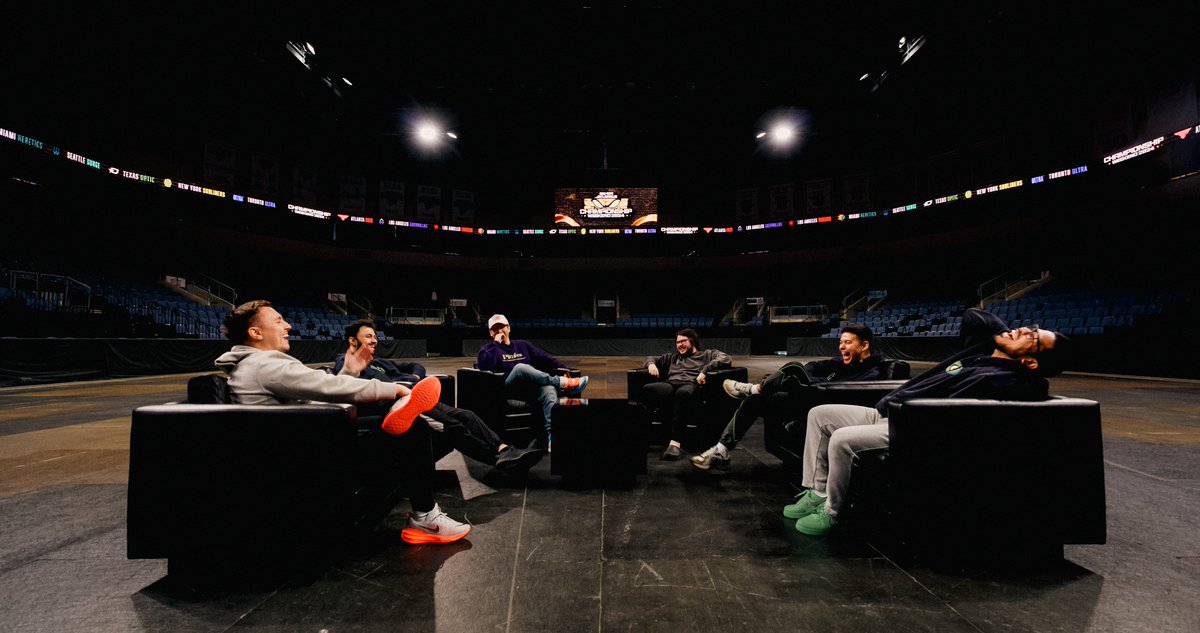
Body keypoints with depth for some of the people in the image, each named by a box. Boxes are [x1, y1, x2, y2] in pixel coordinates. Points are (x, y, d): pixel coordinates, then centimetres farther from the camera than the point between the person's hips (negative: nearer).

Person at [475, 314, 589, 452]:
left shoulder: (522, 345, 28)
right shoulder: (488, 349, 17)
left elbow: (546, 359, 19)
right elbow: (483, 365, -8)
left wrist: (563, 370, 5)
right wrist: (496, 343, -2)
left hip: (535, 386, 3)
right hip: (509, 389, -3)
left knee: (549, 390, -32)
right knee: (520, 367, -35)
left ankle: (552, 435, -50)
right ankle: (563, 383, -26)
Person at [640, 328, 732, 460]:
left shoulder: (708, 354, 26)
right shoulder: (673, 357, 40)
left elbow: (726, 359, 7)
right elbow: (649, 358, 42)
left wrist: (705, 370, -9)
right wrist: (651, 364, 15)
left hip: (691, 385, -4)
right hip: (670, 384, 4)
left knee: (683, 393, -44)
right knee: (647, 389, -32)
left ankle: (675, 442, -47)